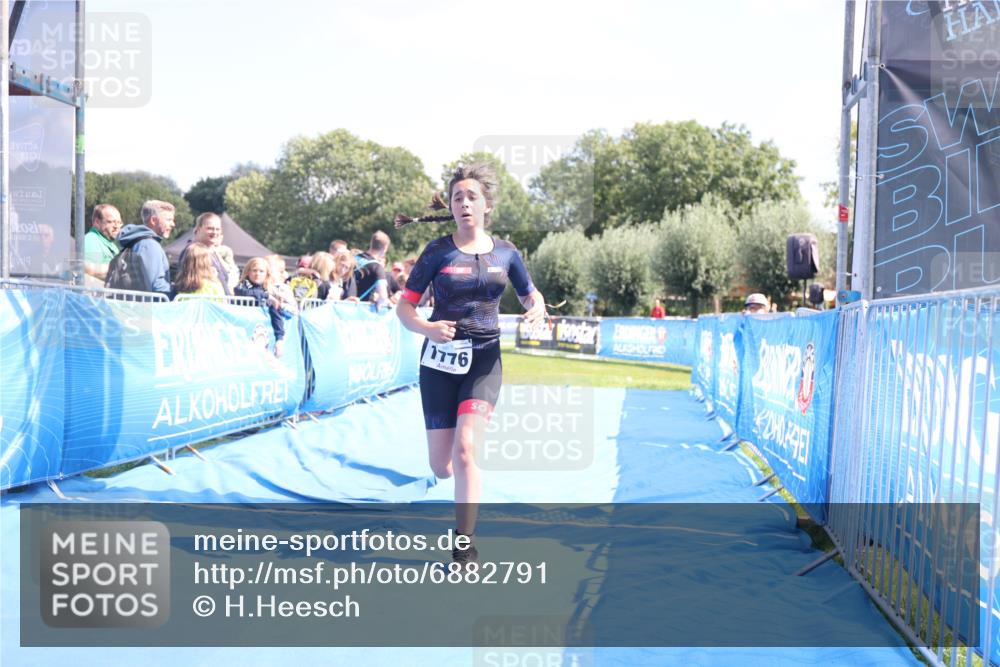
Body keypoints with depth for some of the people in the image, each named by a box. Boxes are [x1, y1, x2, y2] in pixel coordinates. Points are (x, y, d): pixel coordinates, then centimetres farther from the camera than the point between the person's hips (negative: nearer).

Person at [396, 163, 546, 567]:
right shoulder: (438, 251, -3)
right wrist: (426, 327, -22)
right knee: (441, 468, 2)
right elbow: (404, 307, -1)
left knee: (464, 448, -20)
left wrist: (537, 310, -9)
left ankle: (465, 548, -8)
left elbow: (531, 297, 16)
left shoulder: (505, 253, 3)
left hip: (484, 358, 0)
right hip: (441, 358, 0)